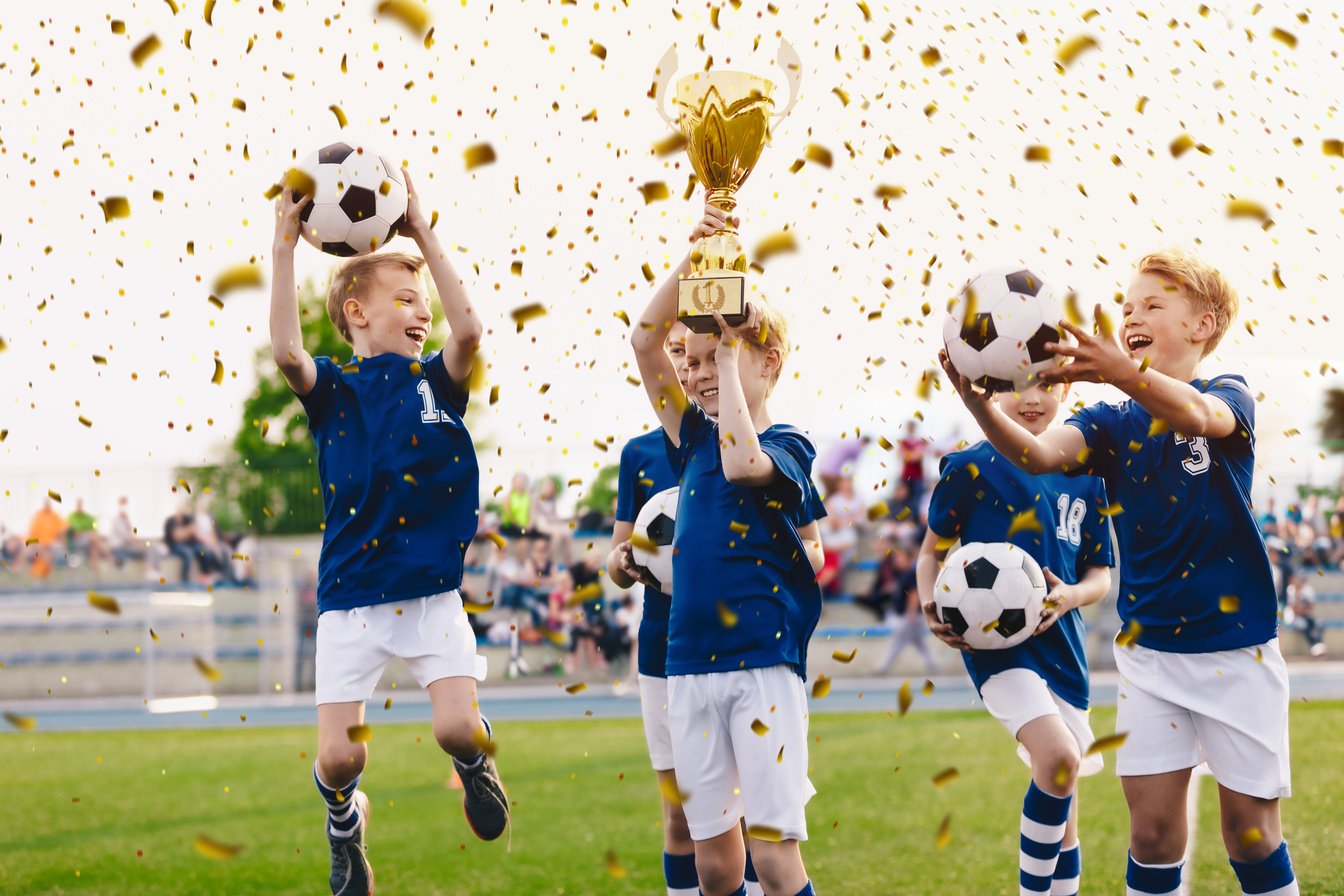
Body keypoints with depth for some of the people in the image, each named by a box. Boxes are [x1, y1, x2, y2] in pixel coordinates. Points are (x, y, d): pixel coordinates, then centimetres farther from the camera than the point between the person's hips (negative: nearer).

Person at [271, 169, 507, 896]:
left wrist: (424, 237, -13)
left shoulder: (435, 382, 6)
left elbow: (468, 330, -14)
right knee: (338, 756, -5)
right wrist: (284, 249, -21)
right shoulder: (332, 389, 2)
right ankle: (345, 822, 31)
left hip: (431, 595, 1)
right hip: (349, 599, -1)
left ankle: (475, 766, 24)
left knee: (458, 728, -15)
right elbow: (286, 351, -19)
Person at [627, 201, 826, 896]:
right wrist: (694, 258, -7)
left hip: (764, 663, -6)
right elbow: (644, 340, 4)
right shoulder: (694, 438, 13)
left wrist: (729, 356, -15)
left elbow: (741, 462, -25)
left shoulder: (787, 447, -2)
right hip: (691, 664, 6)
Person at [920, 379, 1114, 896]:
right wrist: (932, 607, -11)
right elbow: (933, 548, 7)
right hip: (995, 641, -5)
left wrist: (1072, 596, -9)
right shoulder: (972, 467, -1)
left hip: (1061, 644, 5)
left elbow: (1100, 574, 13)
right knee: (1059, 757, -26)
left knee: (1062, 805, 10)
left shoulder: (1083, 476, 11)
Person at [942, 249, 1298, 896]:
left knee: (1251, 828, 1)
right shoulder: (1115, 423, 5)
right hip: (1148, 647, 3)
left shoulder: (1229, 396, -5)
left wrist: (1121, 371, -50)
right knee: (1152, 828, 0)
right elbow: (1037, 454, -15)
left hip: (1237, 648, -3)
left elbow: (1196, 414, -30)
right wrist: (979, 405, -36)